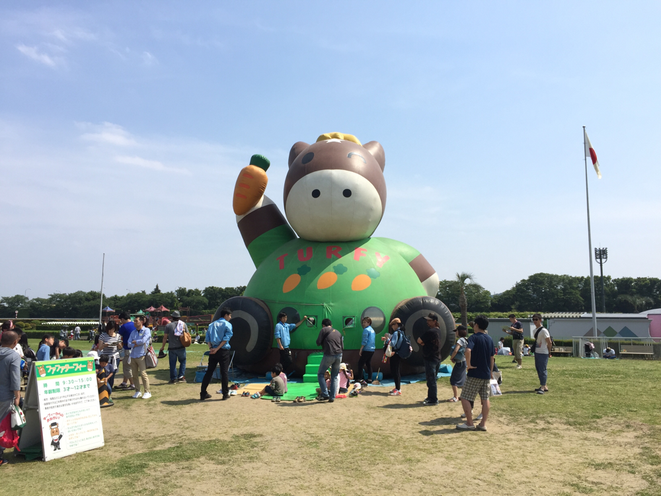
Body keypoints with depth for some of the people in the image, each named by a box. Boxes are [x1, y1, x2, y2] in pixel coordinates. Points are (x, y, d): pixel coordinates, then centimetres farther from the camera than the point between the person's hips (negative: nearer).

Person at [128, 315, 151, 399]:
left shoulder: (146, 330, -3)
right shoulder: (133, 332, 14)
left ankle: (147, 392, 0)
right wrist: (137, 344, -11)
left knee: (143, 374, -8)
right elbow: (129, 344, 6)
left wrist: (134, 342, -1)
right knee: (135, 374, 8)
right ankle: (138, 391, 20)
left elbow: (143, 341, -16)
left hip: (141, 355, -6)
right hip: (133, 355, 6)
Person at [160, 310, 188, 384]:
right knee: (183, 361, 16)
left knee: (172, 364, 5)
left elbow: (165, 337, -3)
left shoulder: (168, 325, -2)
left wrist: (162, 347, 5)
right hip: (181, 347, 2)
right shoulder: (183, 324, 5)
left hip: (172, 348, -2)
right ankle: (181, 376, 8)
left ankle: (173, 379, 8)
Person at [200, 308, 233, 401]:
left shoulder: (212, 324, 15)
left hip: (213, 351, 5)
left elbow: (207, 338, 6)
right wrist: (217, 349, -14)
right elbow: (226, 338, -13)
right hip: (223, 351, -5)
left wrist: (210, 348, -4)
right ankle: (225, 394, 7)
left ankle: (203, 393, 11)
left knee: (209, 371, 10)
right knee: (224, 372, 2)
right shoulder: (227, 324, -2)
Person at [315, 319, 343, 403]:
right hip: (339, 355, 5)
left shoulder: (323, 330, 3)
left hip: (328, 355, -5)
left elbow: (318, 343, -1)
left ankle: (325, 394, 2)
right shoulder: (337, 332, 17)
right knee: (335, 376, 14)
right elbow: (342, 346, 18)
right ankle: (332, 397, 12)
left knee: (320, 374, 11)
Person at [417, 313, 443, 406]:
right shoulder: (438, 330, 10)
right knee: (432, 380, 18)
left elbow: (419, 341, -14)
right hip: (437, 358, 10)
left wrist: (423, 343, 4)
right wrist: (424, 343, -3)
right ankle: (430, 397, 28)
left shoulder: (430, 332, -21)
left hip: (430, 359, -10)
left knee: (431, 380, -2)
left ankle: (433, 400, 4)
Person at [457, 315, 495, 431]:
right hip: (486, 374, 7)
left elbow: (468, 350, -31)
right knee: (485, 399, 11)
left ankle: (469, 423, 3)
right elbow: (492, 357, 16)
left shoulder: (474, 337, -11)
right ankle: (483, 424, 13)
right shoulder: (489, 339, 10)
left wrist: (468, 364, -21)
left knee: (465, 398, 1)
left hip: (474, 374, -7)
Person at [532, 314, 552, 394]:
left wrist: (549, 352, -5)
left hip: (543, 353, -10)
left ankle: (542, 388, -4)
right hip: (536, 352, 10)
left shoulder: (543, 330, -16)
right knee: (538, 369, 14)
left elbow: (549, 343, -14)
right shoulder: (535, 330, 12)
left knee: (542, 370, -8)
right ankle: (544, 386, 24)